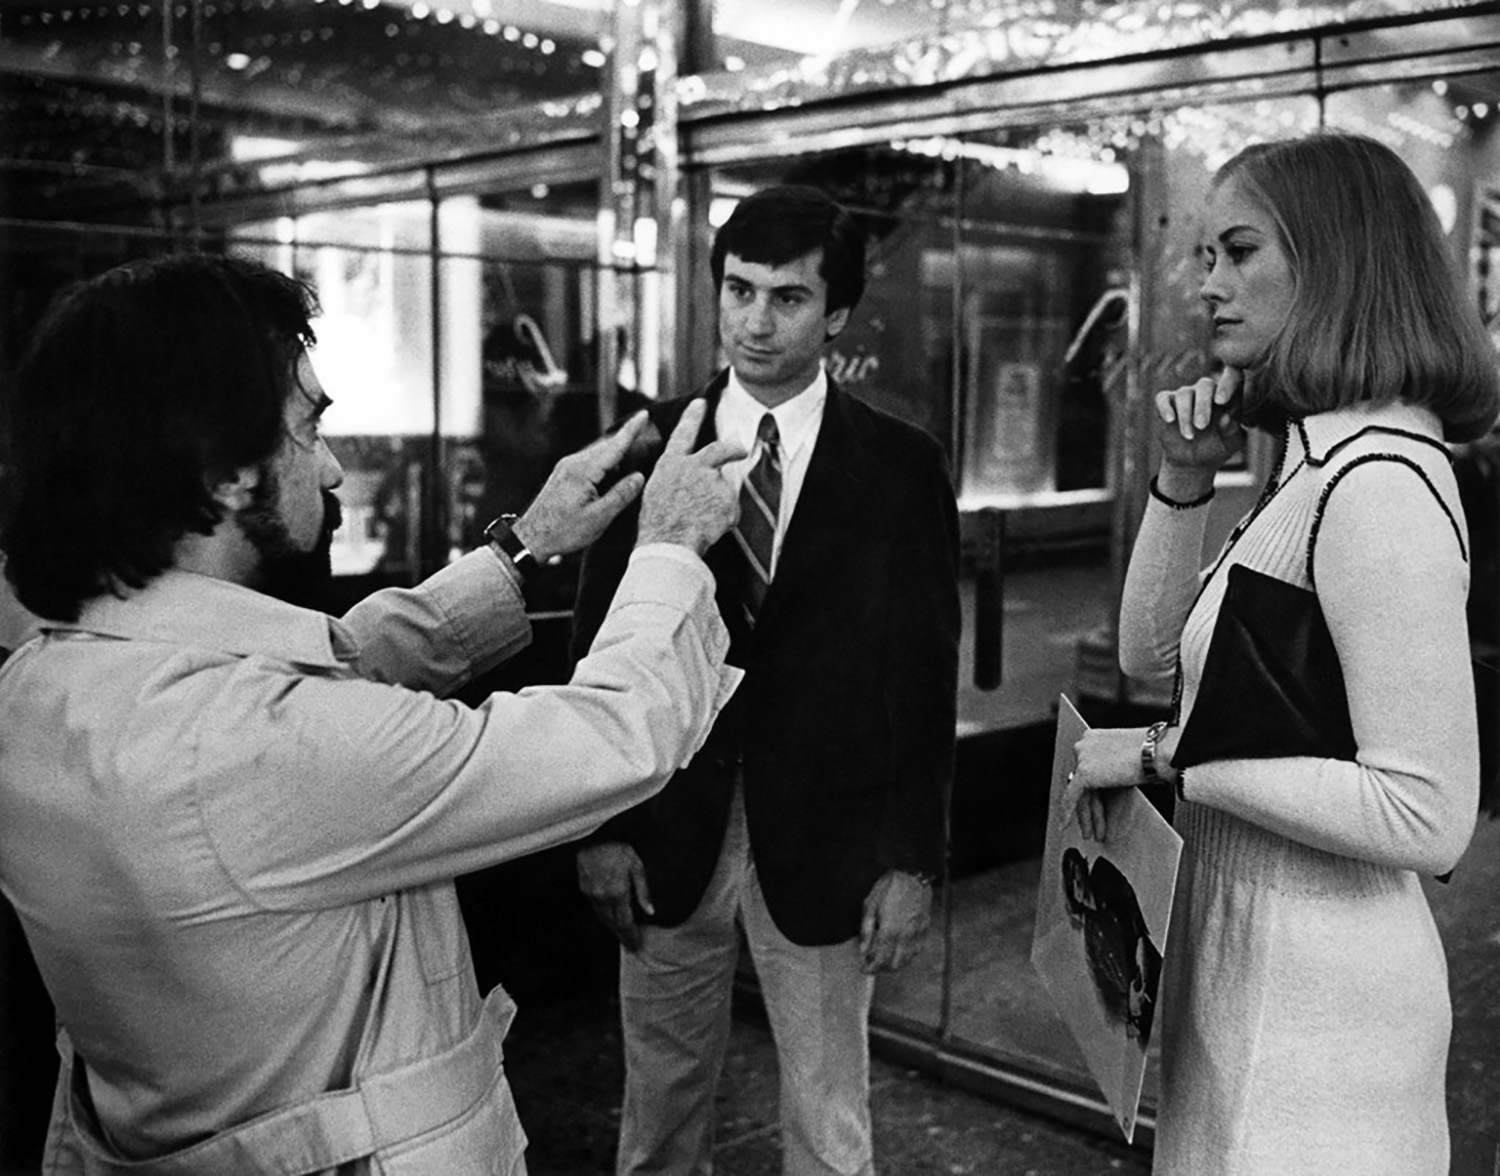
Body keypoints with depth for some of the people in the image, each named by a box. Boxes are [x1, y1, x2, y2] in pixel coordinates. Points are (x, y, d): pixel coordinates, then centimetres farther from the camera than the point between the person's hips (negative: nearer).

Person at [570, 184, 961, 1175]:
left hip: (827, 846, -1)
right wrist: (602, 827, -4)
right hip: (667, 835, 1)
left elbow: (925, 677, -2)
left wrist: (913, 859, -5)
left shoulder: (901, 467, -2)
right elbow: (600, 645, 1)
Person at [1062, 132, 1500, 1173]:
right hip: (1243, 947, 9)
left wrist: (1166, 755, -21)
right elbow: (1150, 650, 12)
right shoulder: (1320, 460, 6)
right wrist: (1185, 483, -1)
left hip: (1312, 993, -9)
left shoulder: (1380, 480, -22)